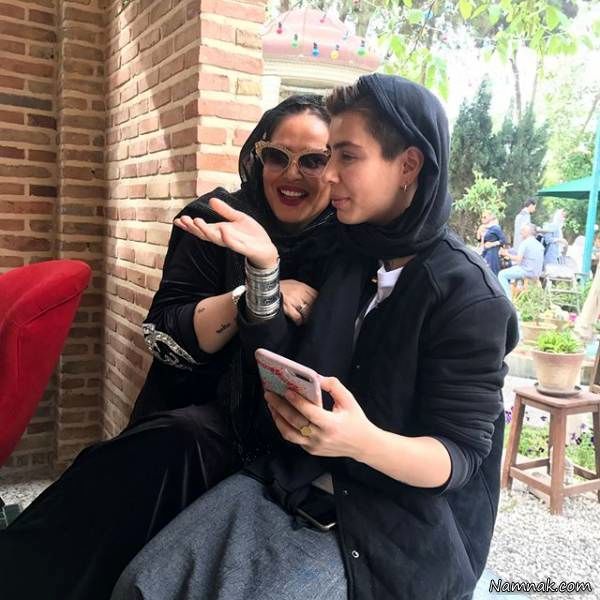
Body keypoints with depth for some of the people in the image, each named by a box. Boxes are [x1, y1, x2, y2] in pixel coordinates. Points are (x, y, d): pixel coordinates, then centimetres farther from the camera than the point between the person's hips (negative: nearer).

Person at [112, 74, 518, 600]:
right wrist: (263, 267, -10)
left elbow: (460, 455, -13)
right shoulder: (345, 251, 5)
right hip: (293, 484, 5)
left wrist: (365, 442, -34)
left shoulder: (469, 296, -13)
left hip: (393, 525, -4)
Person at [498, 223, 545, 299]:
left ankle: (508, 297, -8)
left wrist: (507, 254, -5)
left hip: (526, 271, -9)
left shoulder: (525, 243, -12)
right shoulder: (539, 244, 14)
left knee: (502, 274, -3)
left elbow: (518, 259, -19)